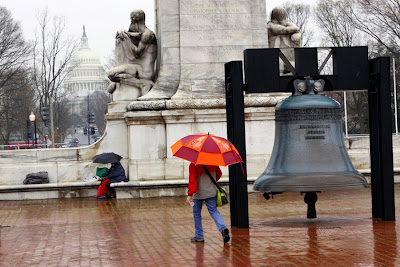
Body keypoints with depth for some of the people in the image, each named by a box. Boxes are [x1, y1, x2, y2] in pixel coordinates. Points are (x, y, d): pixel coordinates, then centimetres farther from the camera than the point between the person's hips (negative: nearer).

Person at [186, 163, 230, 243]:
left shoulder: (193, 165, -13)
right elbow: (219, 174, 14)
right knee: (214, 211, 7)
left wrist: (190, 194, -22)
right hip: (212, 191, 4)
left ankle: (199, 236, 16)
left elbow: (192, 180, -20)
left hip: (199, 193, -4)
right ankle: (223, 228, -19)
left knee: (196, 213, 12)